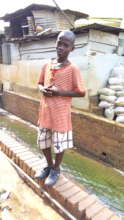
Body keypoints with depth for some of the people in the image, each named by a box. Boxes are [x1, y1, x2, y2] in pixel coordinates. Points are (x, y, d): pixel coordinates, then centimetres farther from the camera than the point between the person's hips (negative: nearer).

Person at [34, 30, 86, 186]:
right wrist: (42, 89, -8)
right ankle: (49, 166, 43)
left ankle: (56, 170, 36)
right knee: (43, 143, 18)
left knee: (59, 145, 10)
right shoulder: (46, 66, 4)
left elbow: (81, 93, -11)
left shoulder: (73, 69, -12)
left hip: (61, 114, -5)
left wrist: (60, 92, -20)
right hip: (45, 112, 6)